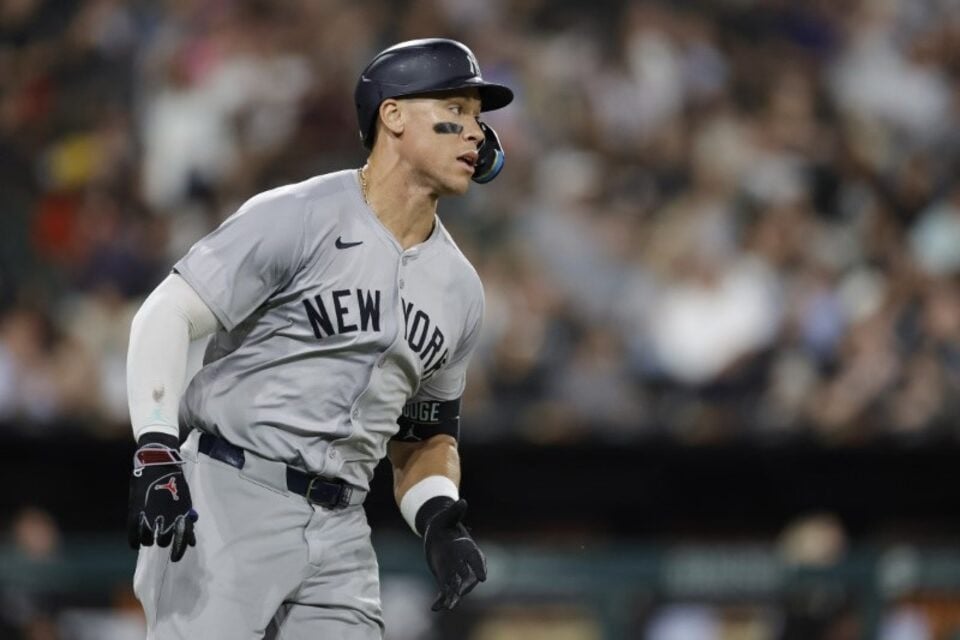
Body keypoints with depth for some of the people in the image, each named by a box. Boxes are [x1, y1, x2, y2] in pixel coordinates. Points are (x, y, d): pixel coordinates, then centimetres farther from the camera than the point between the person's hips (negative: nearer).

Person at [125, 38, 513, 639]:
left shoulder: (460, 290, 15)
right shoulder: (295, 218, -6)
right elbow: (168, 315, -11)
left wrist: (441, 518, 3)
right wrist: (156, 452, -23)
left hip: (340, 531, 6)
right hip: (229, 501, -6)